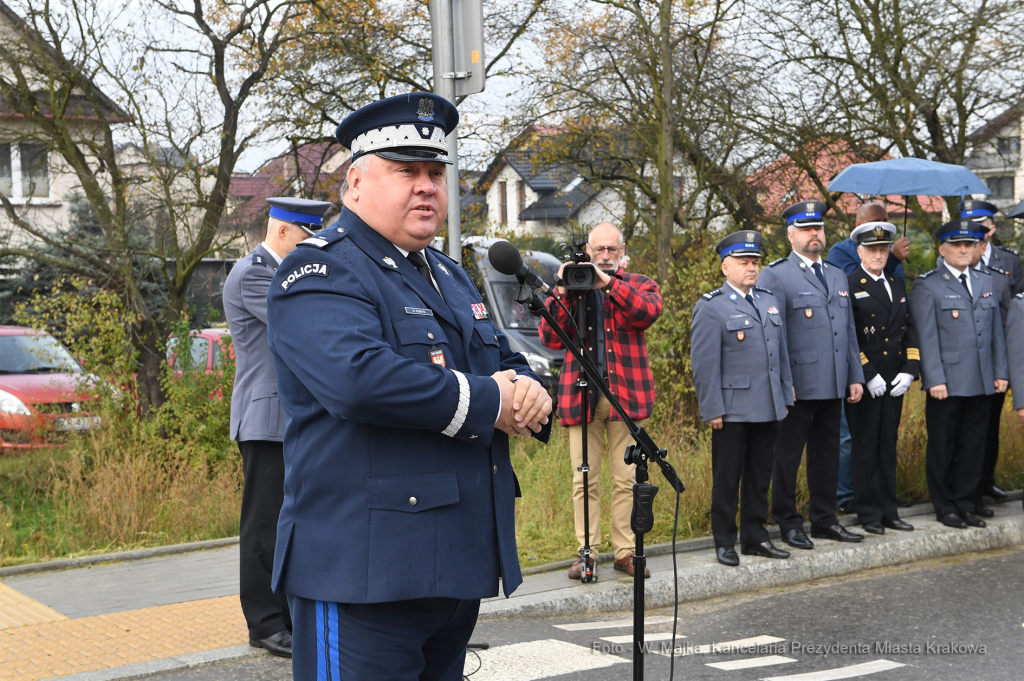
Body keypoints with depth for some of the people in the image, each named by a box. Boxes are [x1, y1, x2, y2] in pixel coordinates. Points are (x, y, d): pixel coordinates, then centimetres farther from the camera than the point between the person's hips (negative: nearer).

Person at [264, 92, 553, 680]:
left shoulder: (450, 276, 19)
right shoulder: (320, 273, -10)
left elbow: (509, 362, 20)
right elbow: (358, 378, -28)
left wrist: (529, 392, -6)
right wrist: (489, 402, -18)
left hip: (463, 564, 9)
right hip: (366, 572, -9)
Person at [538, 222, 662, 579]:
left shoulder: (638, 285, 12)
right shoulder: (569, 286, 15)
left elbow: (649, 311, -12)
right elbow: (550, 338, 3)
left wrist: (609, 283, -20)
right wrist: (563, 294, -10)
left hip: (626, 393, -1)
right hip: (582, 393, 1)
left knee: (626, 479, 0)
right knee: (584, 480, 0)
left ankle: (626, 551, 8)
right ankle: (587, 552, 7)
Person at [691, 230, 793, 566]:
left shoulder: (769, 301, 15)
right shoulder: (710, 307, -5)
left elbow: (781, 352, 19)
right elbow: (704, 364, -9)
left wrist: (785, 397, 15)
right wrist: (712, 410, -13)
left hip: (768, 410, 6)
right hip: (732, 411, -6)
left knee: (760, 477, 12)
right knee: (727, 478, 3)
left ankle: (755, 537, 23)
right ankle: (724, 542, 13)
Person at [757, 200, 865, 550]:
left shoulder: (837, 276, 18)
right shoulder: (774, 276, -4)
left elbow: (849, 331, 20)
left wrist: (855, 376, 13)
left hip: (833, 387, 7)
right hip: (797, 386, -6)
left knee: (828, 453, 12)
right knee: (788, 455, 1)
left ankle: (824, 519, 23)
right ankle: (788, 523, 11)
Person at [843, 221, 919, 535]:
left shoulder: (897, 285, 15)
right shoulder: (849, 286, -6)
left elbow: (909, 329, 13)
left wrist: (909, 370, 0)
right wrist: (868, 375, -15)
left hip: (894, 381, 6)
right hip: (863, 380, -6)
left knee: (888, 447, 11)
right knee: (865, 448, 0)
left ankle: (889, 511, 18)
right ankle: (869, 513, 8)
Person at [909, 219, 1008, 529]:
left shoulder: (985, 282, 16)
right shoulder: (927, 286, -3)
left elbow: (996, 332, 15)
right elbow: (927, 338, -9)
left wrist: (1000, 372, 9)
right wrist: (934, 380, -15)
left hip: (982, 383, 5)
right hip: (947, 384, -5)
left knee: (972, 446, 10)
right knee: (942, 448, 4)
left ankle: (965, 504, 20)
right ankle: (945, 507, 15)